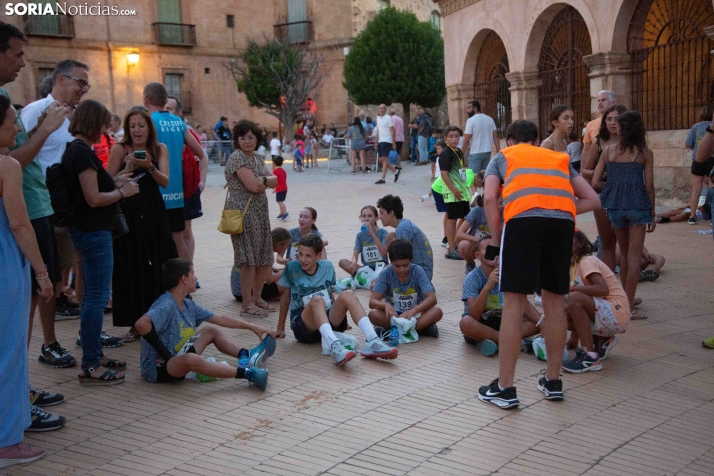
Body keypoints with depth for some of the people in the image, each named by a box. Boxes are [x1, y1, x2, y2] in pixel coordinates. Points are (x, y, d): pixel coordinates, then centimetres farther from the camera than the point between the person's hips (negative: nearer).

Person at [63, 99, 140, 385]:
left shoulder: (75, 150, 13)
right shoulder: (83, 152, -17)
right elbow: (93, 199, -21)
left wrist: (114, 183, 9)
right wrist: (122, 192, -7)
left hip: (88, 230, 11)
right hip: (93, 232, -11)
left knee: (92, 296, 16)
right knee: (97, 297, -7)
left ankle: (94, 355, 26)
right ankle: (90, 367, -2)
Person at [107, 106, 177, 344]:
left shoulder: (160, 149, 7)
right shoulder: (120, 149, 0)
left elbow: (165, 181, -4)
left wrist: (149, 167, -20)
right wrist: (127, 170, -17)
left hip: (154, 213, 2)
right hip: (128, 213, -2)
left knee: (157, 267, 1)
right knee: (132, 269, 0)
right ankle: (134, 324, 10)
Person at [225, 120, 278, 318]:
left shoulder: (257, 159, 16)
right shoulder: (237, 158, -10)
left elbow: (274, 181, 7)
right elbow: (254, 186, -18)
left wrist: (262, 180, -12)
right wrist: (266, 181, 1)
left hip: (260, 213, 8)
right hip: (243, 213, -8)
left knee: (264, 259, 10)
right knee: (250, 260, -7)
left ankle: (257, 298, 24)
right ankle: (247, 305, 1)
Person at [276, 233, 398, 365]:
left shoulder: (327, 267, 7)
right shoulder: (292, 268, -3)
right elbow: (285, 297, 5)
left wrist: (339, 316, 16)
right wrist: (280, 328, 8)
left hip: (328, 320, 4)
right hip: (303, 327, -3)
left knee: (347, 295, -23)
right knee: (317, 300, -35)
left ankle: (372, 342, -37)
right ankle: (334, 347, -61)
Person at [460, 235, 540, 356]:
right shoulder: (472, 278, -17)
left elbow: (524, 303, -7)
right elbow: (473, 316, -27)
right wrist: (488, 286, -40)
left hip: (501, 323, 4)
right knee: (465, 322, -38)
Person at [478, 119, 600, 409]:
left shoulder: (502, 156, 25)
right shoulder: (560, 158, 33)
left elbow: (490, 198, 7)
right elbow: (592, 200, 25)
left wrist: (498, 239, 14)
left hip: (523, 218, -3)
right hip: (563, 221, 3)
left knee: (514, 303, 1)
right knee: (554, 300, 15)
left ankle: (505, 388, 5)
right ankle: (553, 381, 25)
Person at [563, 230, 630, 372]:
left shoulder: (587, 261, -10)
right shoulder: (577, 265, 16)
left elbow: (603, 289, -28)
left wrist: (572, 288, -25)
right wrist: (573, 339, 13)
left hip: (616, 313, -9)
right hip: (602, 313, 9)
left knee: (575, 299, -30)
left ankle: (590, 357, -27)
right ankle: (601, 341, 13)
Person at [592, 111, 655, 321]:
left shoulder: (608, 151, 5)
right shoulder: (645, 153, 0)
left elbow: (594, 182, 3)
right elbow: (649, 186, -2)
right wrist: (652, 215, 7)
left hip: (615, 205, 3)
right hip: (637, 204, -3)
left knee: (624, 252, 20)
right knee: (634, 255, 0)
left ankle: (626, 297, 30)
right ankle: (628, 307, -2)